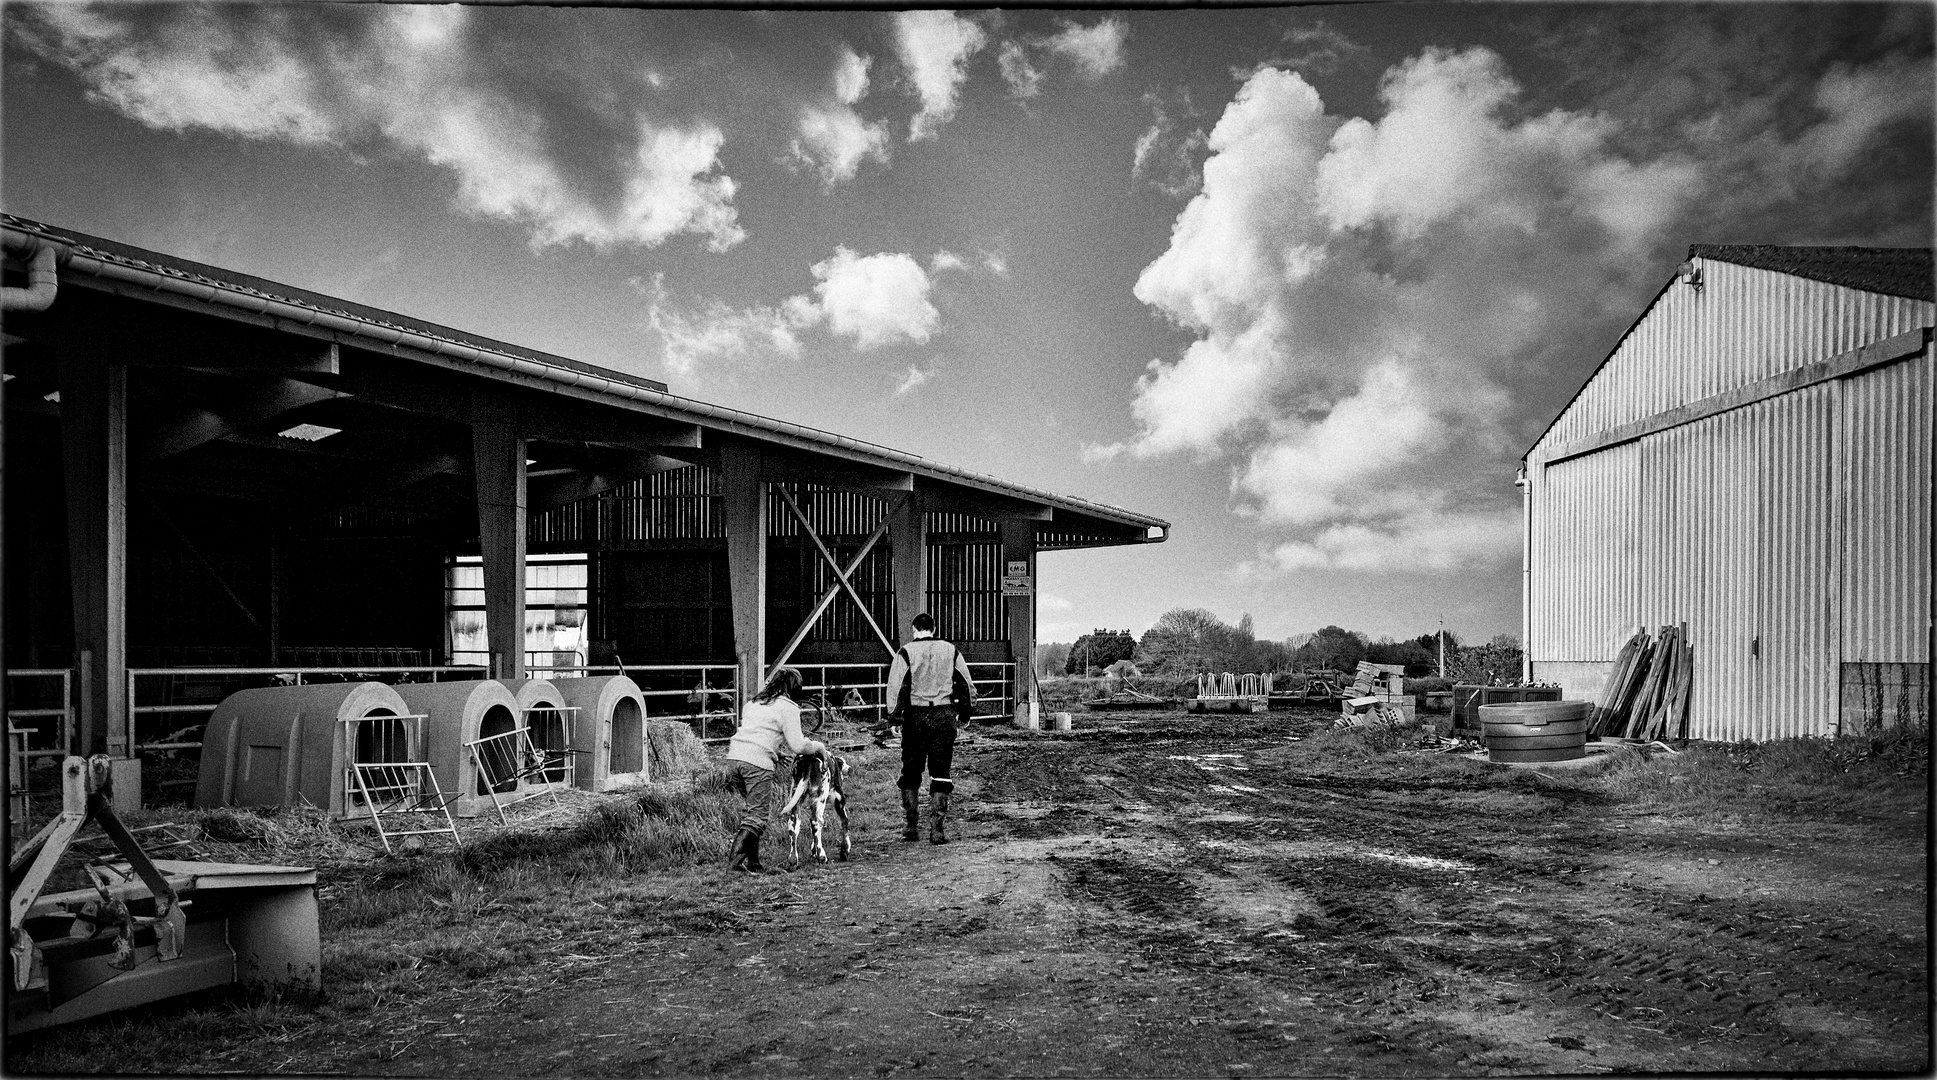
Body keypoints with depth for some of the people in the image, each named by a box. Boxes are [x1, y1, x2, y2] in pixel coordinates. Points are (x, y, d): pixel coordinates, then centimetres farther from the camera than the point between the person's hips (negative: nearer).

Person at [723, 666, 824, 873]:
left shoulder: (754, 702, 23)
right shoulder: (788, 707, 2)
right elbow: (798, 746, -3)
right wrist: (819, 747, 17)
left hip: (734, 756, 7)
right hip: (757, 763, -7)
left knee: (748, 811, 17)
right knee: (757, 816, 1)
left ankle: (753, 862, 17)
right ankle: (735, 860, -10)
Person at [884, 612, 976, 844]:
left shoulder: (906, 652, -4)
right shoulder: (951, 651, 5)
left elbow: (894, 685, -9)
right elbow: (968, 684, 10)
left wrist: (894, 711, 1)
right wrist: (967, 706, 22)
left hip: (916, 715, -1)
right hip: (944, 715, 1)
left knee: (911, 774, 12)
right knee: (940, 774, 5)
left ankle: (910, 828, 15)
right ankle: (937, 830, 1)